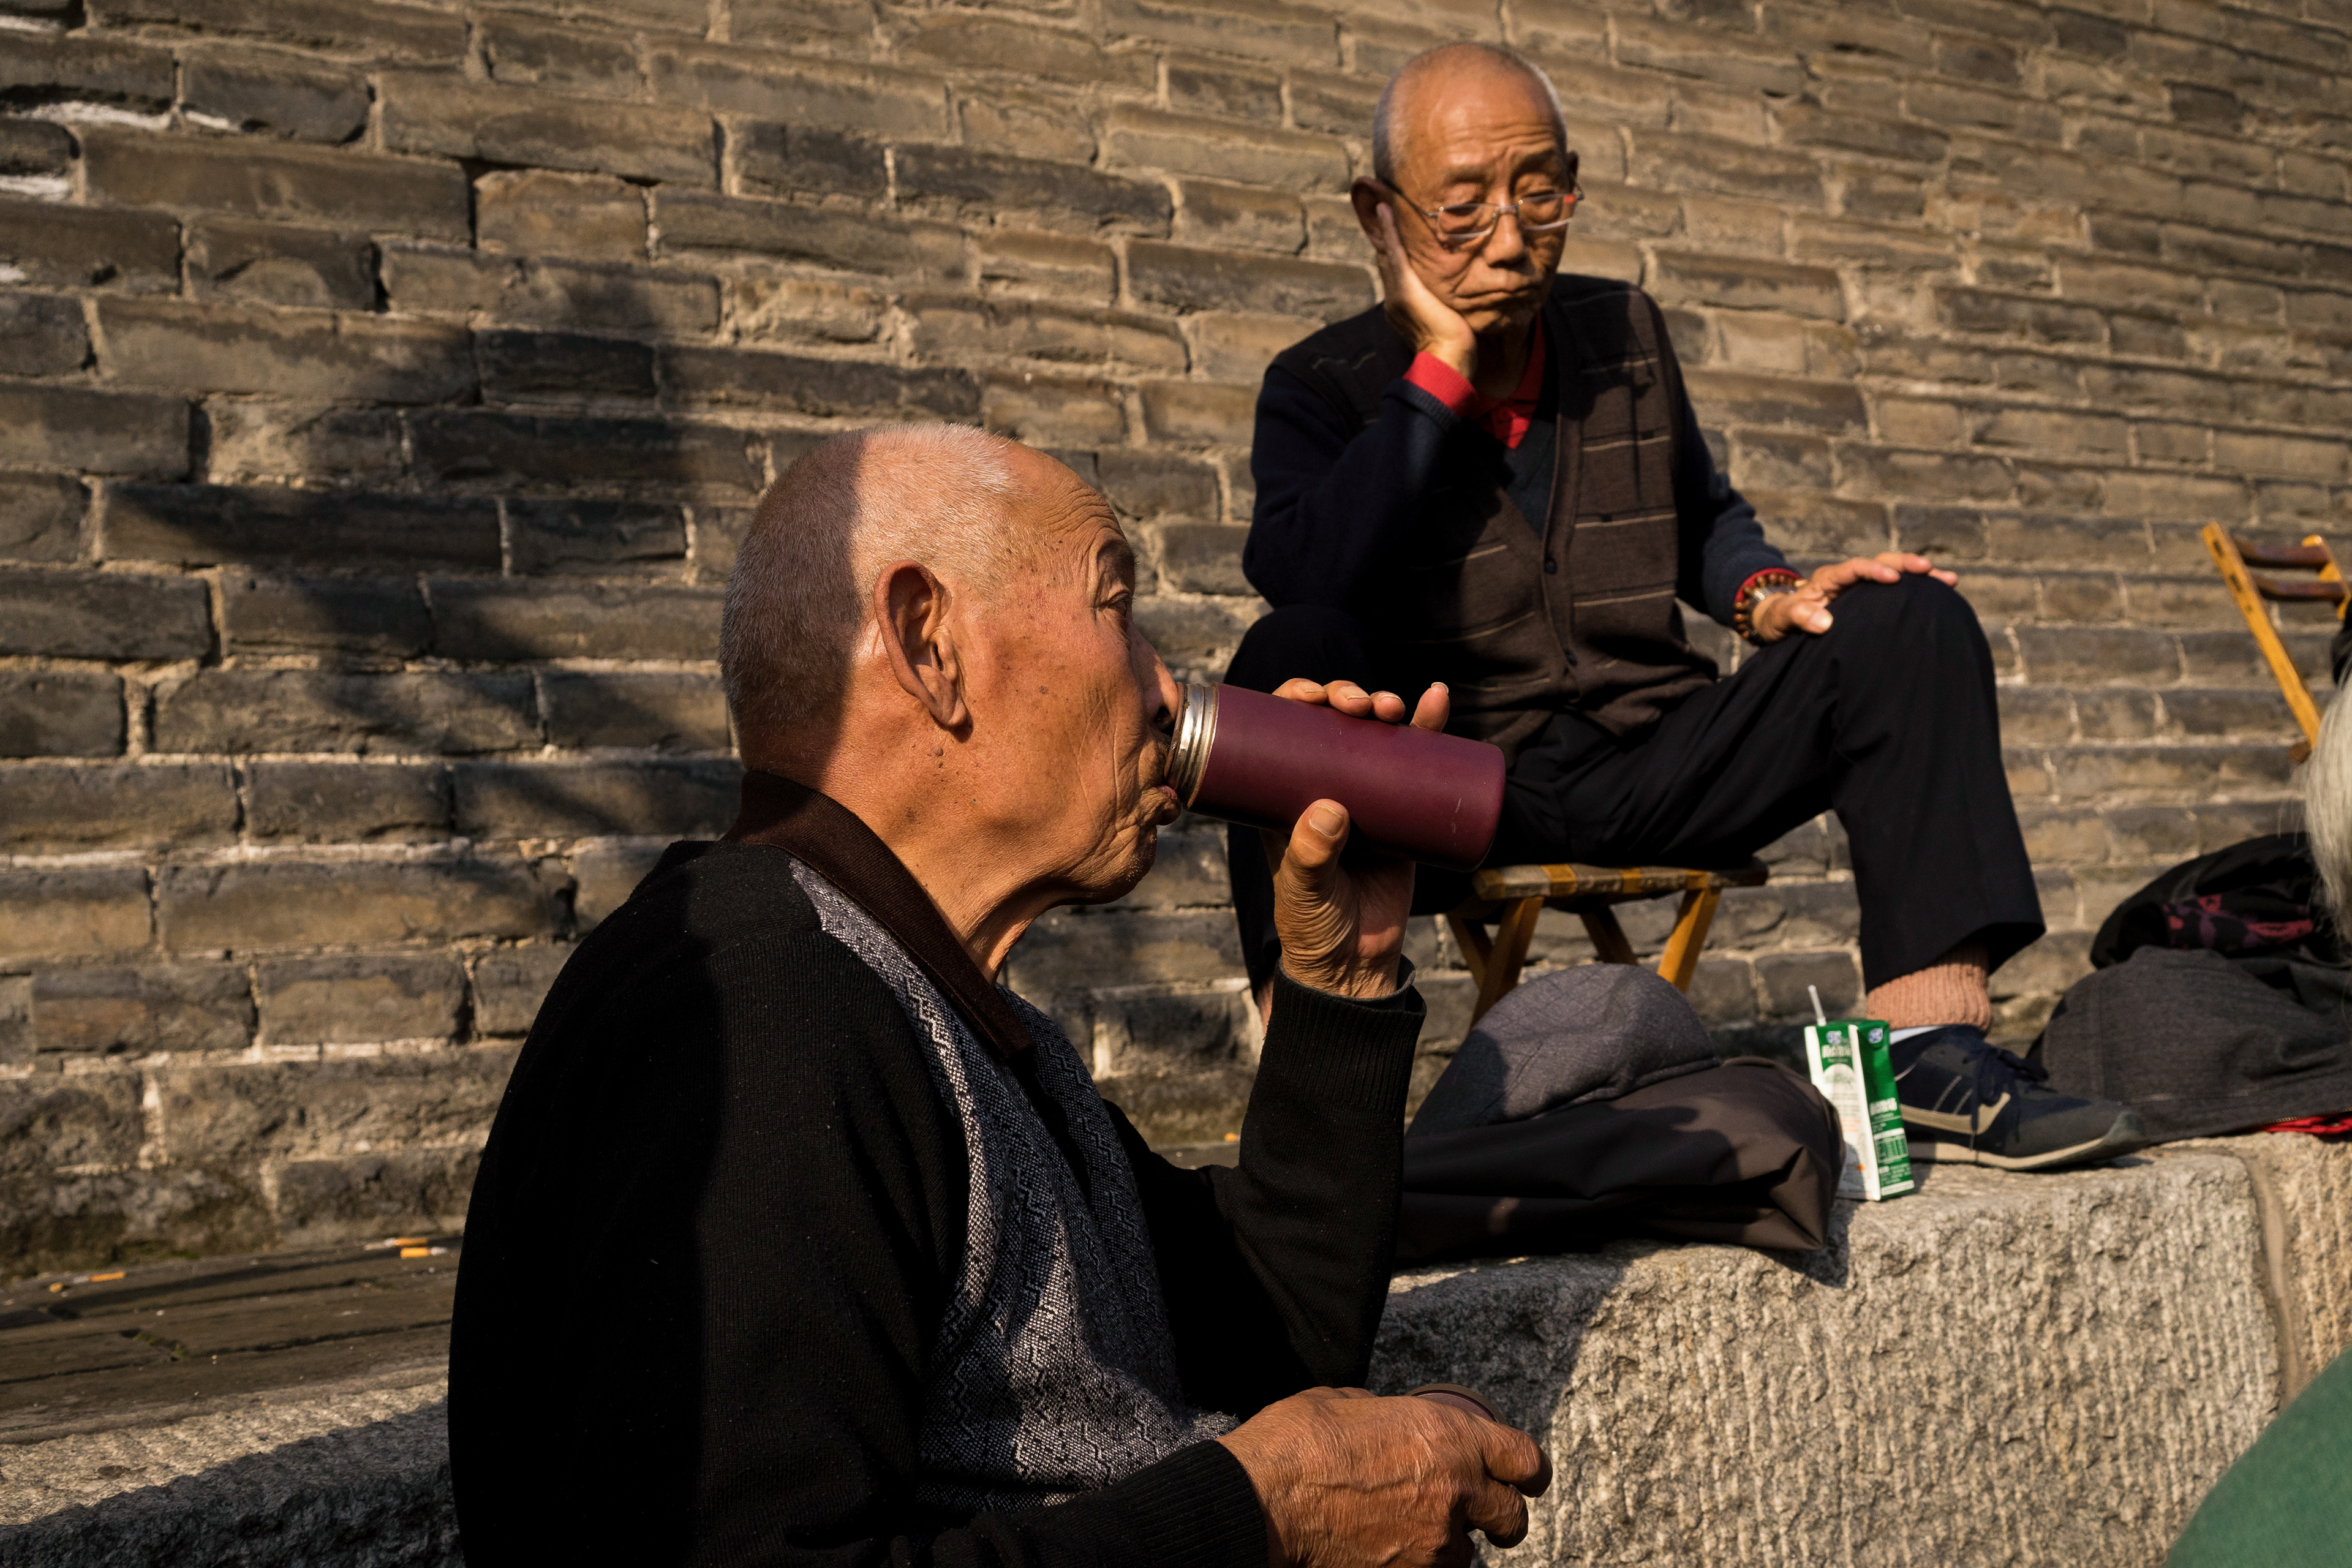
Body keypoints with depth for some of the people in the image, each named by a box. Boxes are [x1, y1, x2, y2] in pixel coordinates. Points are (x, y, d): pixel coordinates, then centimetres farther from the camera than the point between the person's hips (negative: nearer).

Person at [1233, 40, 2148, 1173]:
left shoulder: (1627, 335, 12)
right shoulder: (1323, 389, -2)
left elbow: (1702, 518, 27)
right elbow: (1302, 576, -23)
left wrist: (1766, 594, 3)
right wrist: (1441, 362, -17)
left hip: (1645, 775, 4)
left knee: (1907, 624, -13)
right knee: (1296, 659, -33)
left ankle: (1933, 1054, -25)